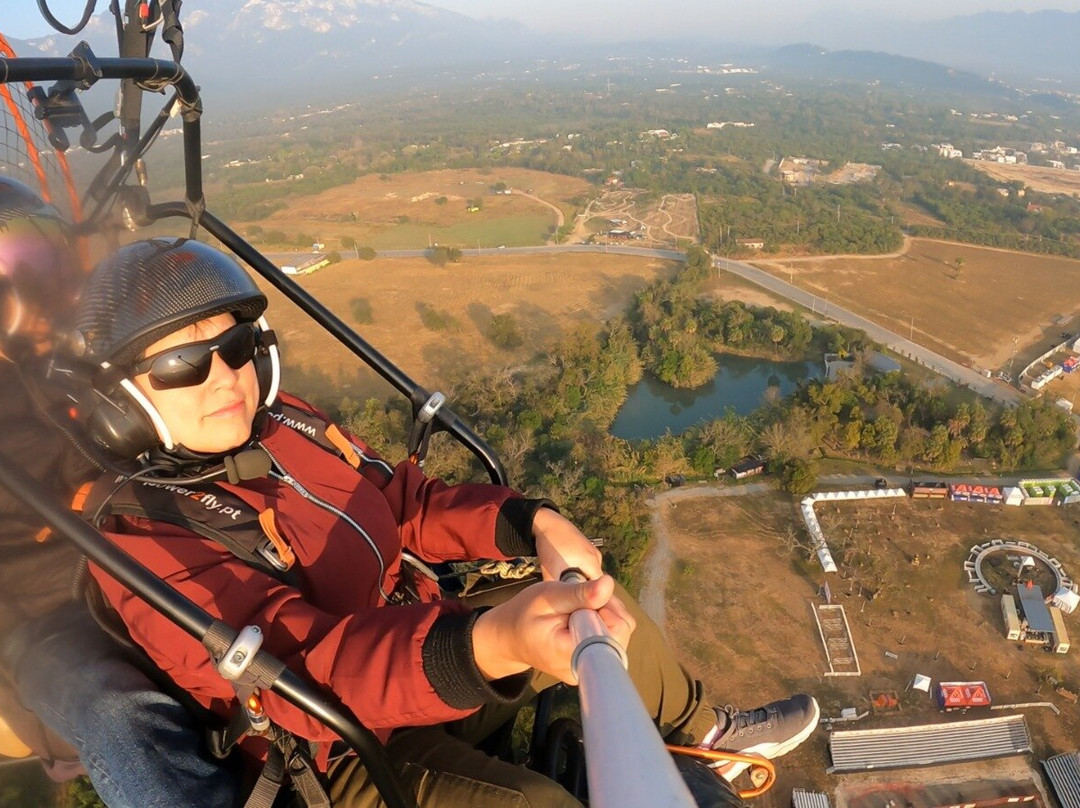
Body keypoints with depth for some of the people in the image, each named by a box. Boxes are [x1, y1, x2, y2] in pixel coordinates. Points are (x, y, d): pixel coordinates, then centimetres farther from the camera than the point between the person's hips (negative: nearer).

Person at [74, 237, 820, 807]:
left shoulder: (281, 424, -5)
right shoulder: (143, 540, -24)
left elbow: (409, 504, 3)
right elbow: (306, 671, -37)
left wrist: (530, 521, -14)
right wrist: (492, 646, -55)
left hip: (421, 633, 7)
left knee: (608, 603, 8)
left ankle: (707, 731, 34)